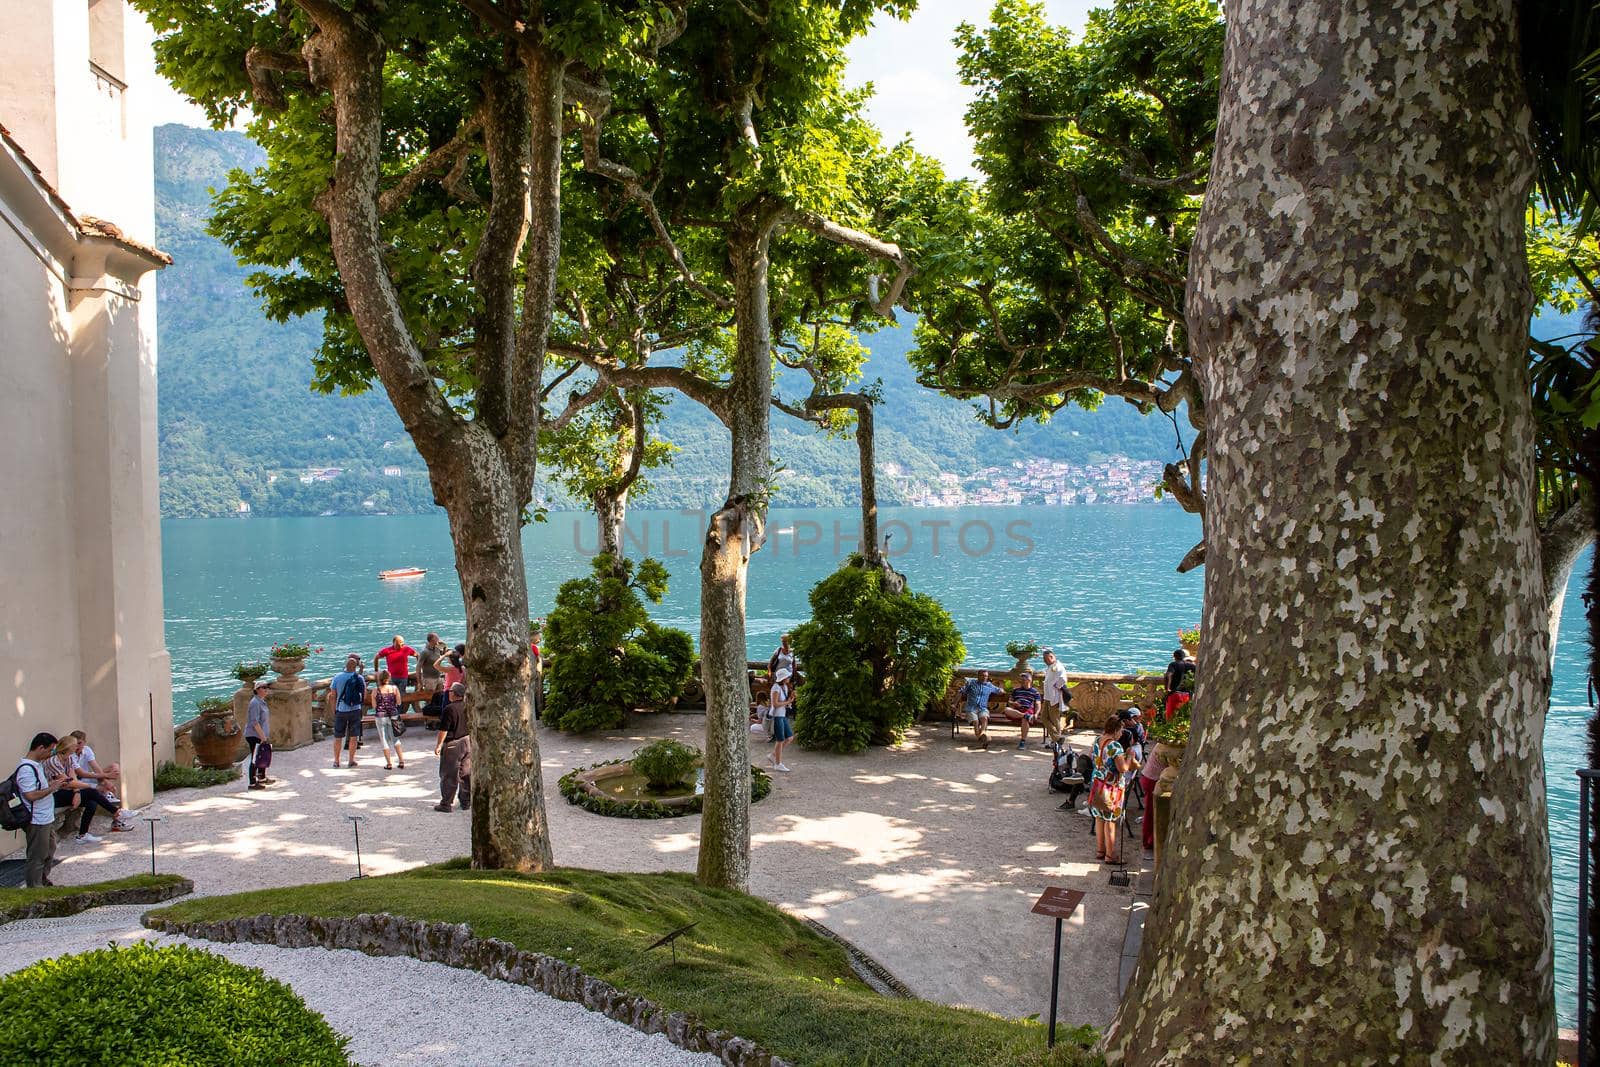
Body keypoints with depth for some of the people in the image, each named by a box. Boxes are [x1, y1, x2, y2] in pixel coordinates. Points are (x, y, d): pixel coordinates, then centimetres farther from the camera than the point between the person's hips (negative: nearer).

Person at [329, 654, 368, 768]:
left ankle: (336, 761, 16)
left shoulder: (337, 677, -8)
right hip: (355, 710, 0)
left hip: (341, 710, 0)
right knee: (353, 736, 9)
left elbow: (333, 696, -3)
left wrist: (334, 709, 9)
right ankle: (351, 760, 13)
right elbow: (364, 696, -3)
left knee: (338, 737, 11)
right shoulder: (360, 678, -9)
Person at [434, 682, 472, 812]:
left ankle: (446, 804, 6)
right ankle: (466, 802, 19)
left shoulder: (450, 709, -18)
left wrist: (439, 744, -7)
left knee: (449, 775, 2)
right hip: (467, 742, 6)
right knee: (466, 774, 12)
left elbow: (443, 729, -16)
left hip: (453, 744, -6)